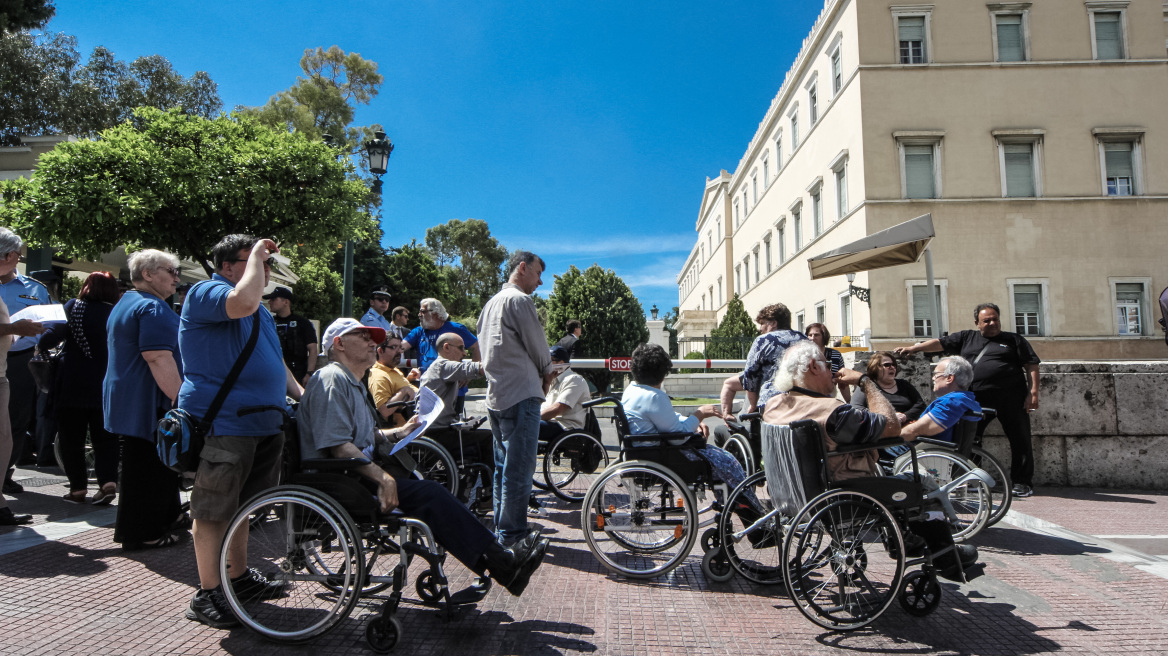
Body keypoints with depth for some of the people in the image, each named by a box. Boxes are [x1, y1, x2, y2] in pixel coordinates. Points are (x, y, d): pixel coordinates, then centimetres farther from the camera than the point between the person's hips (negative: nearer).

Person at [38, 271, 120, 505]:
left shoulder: (74, 307, -4)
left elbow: (55, 333, -11)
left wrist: (41, 346, 7)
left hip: (73, 386, -1)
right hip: (107, 387, 2)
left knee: (71, 437, 10)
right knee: (104, 437, 9)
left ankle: (78, 488, 11)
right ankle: (108, 481, -6)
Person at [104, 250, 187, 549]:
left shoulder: (126, 303, 18)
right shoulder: (152, 307, -17)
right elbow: (159, 359, -26)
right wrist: (181, 399, -24)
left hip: (126, 399, 11)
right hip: (148, 404, -11)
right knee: (150, 467, -3)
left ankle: (169, 517, 30)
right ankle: (142, 533, 5)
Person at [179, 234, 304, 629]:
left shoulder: (261, 312, 20)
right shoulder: (206, 293, -9)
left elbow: (273, 361, 28)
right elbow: (243, 302, -33)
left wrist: (300, 394, 16)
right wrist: (257, 254, -18)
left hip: (262, 424, 9)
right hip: (222, 424, -9)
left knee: (241, 505, 19)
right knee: (214, 511, -1)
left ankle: (239, 575, 32)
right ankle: (207, 594, 10)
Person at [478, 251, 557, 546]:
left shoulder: (491, 302, 19)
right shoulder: (519, 300, -11)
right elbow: (537, 346, -9)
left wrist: (540, 373, 15)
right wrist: (547, 373, 11)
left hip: (496, 395, 10)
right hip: (521, 394, -10)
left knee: (504, 466, 15)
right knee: (519, 469, -5)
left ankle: (501, 529, 22)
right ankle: (513, 534, -1)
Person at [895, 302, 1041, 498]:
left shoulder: (1014, 340, 10)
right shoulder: (966, 338, 15)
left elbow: (1032, 366, 5)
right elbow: (940, 343, 8)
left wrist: (1033, 392, -6)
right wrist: (914, 348, -6)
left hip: (1010, 398, -2)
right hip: (976, 399, 2)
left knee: (1020, 441, 1)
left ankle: (1023, 483, 11)